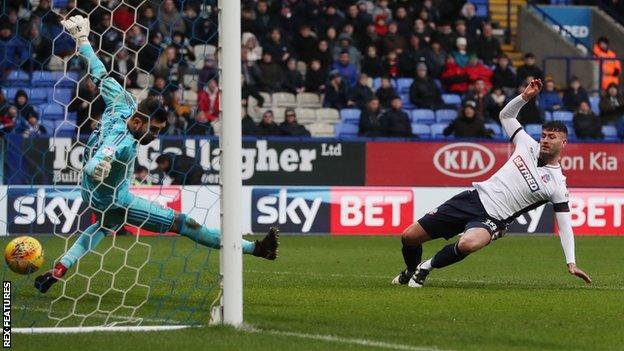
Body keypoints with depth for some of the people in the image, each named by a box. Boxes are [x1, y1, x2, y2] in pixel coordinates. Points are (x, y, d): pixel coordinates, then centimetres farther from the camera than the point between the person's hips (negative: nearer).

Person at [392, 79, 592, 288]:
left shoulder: (557, 185, -6)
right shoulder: (529, 146, 6)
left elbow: (565, 226, -6)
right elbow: (505, 115, 19)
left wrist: (571, 263, -15)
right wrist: (525, 97, 2)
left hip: (492, 220, -5)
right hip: (475, 197, 5)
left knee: (467, 245, -41)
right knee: (409, 237, 2)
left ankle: (427, 267, -12)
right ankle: (410, 272, 35)